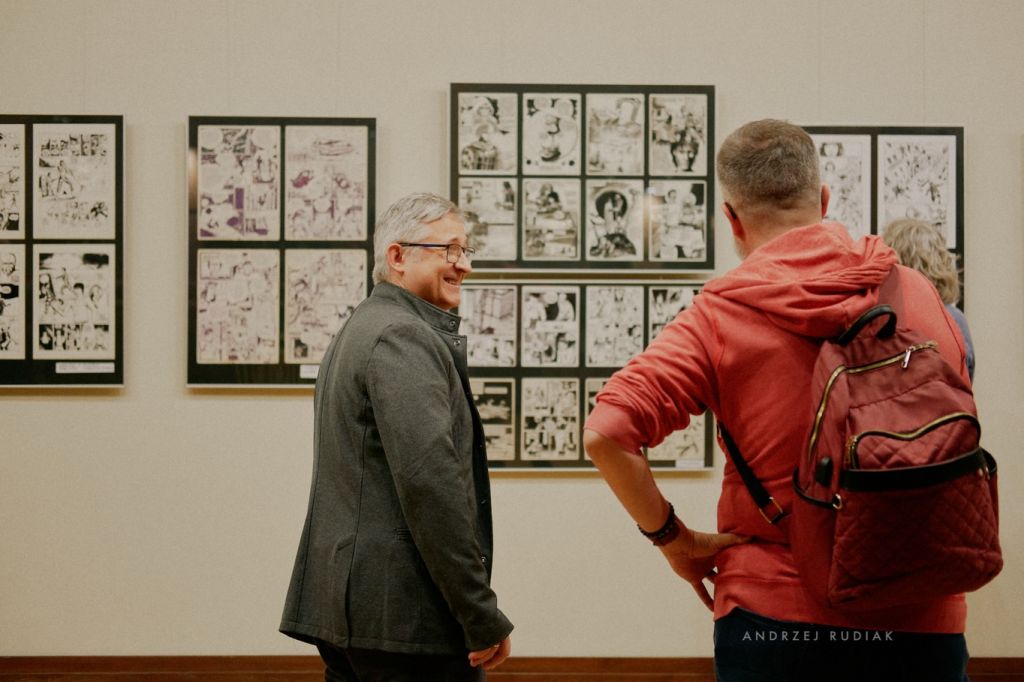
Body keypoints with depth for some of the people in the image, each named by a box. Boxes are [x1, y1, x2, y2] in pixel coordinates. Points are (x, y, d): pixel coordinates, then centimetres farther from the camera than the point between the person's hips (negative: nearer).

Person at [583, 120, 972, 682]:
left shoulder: (718, 314, -10)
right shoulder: (919, 294, 0)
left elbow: (605, 434, -19)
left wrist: (673, 539, -7)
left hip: (774, 610, -2)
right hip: (922, 620, 3)